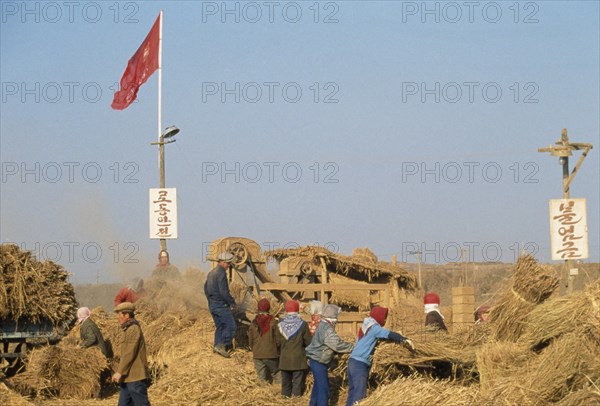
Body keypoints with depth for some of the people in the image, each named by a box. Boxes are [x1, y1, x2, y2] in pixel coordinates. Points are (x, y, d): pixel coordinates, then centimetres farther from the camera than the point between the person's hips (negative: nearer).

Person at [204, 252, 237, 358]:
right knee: (231, 325, -8)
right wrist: (232, 302, -12)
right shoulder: (221, 273, -15)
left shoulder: (211, 272, 15)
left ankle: (217, 346, 15)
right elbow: (224, 291, -21)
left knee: (219, 326, 16)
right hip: (221, 304, -10)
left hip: (212, 304, 10)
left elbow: (206, 288, 23)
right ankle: (221, 345, -15)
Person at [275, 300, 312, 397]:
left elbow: (277, 342, 0)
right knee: (298, 382, 3)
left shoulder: (281, 325, -3)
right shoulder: (302, 324, -10)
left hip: (284, 359, 2)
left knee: (285, 382, 12)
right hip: (298, 359, -2)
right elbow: (308, 341, -6)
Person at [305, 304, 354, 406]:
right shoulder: (326, 329, -23)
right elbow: (338, 344, -26)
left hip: (317, 361, 11)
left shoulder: (323, 326, 10)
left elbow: (333, 344, 15)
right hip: (318, 362, -11)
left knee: (318, 386, 22)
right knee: (323, 388, -10)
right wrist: (353, 347, -16)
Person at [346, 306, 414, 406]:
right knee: (360, 393, -13)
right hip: (360, 363, -10)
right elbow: (389, 335, -21)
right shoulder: (373, 327, -10)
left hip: (354, 361, 10)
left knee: (353, 392, 11)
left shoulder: (366, 327, 19)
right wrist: (404, 340, -21)